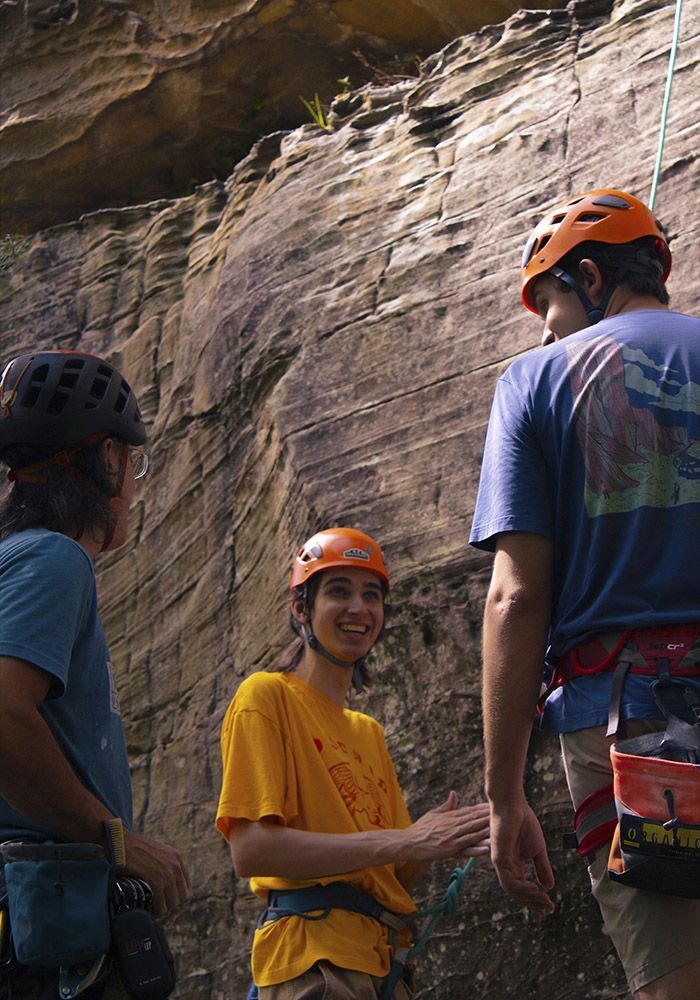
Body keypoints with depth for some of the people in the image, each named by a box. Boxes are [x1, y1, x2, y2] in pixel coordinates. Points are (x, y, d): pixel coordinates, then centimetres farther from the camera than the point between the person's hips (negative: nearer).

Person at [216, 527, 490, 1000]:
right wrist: (406, 842, -15)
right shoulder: (267, 695, -1)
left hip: (383, 960, 7)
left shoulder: (369, 731, 22)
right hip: (312, 960, -7)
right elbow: (251, 849, -13)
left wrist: (436, 843, -3)